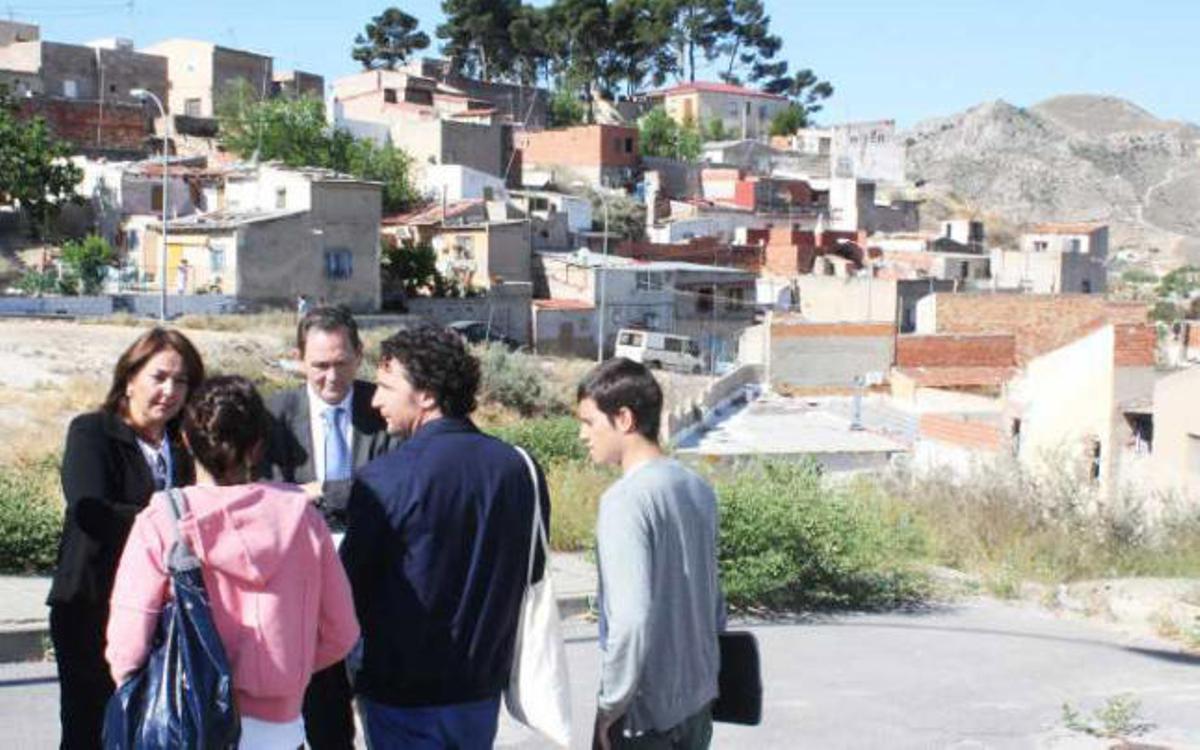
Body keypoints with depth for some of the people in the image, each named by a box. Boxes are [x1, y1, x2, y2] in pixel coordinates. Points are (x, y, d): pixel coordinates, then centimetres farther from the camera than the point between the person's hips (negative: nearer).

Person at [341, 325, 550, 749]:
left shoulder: (384, 478, -18)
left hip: (403, 698, -5)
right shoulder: (519, 468, -3)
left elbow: (352, 584, -11)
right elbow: (532, 571, 9)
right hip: (483, 688, 5)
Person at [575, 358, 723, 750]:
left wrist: (610, 704, -16)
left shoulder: (625, 500, -19)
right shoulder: (698, 489, 5)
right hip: (697, 696, 8)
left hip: (645, 708, -8)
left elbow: (632, 617, -26)